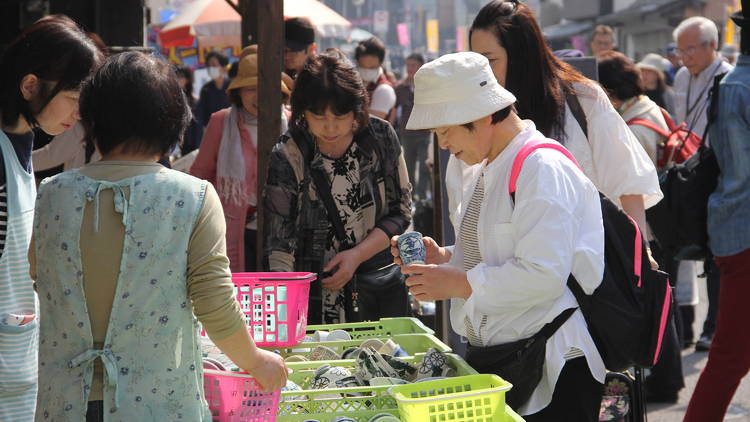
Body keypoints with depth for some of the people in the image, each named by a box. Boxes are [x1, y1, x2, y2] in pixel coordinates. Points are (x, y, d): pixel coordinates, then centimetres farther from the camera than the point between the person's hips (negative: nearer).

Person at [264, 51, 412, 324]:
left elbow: (401, 212, 4)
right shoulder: (287, 159, -10)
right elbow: (279, 244, -12)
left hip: (383, 291, 2)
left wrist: (357, 255, -9)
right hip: (316, 299, -2)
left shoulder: (381, 138, -3)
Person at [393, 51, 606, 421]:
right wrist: (443, 258, 5)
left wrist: (460, 283, -20)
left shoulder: (543, 170, -16)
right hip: (487, 356, 9)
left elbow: (543, 275, -24)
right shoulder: (475, 171, 13)